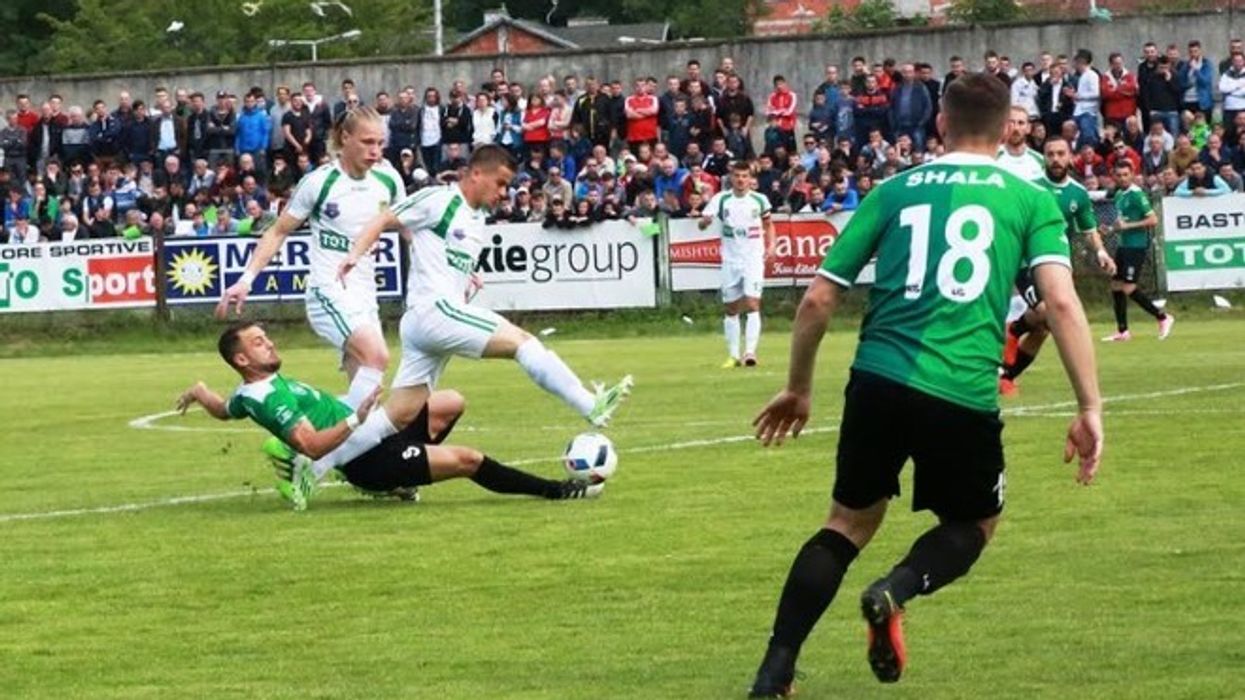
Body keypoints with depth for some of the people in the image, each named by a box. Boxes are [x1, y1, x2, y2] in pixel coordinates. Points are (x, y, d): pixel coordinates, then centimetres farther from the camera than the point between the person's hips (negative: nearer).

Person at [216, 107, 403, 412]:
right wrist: (246, 279, -10)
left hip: (365, 293, 6)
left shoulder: (388, 180, 2)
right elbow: (278, 232, -1)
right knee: (377, 355, -28)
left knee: (363, 385, 0)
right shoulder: (319, 182, -9)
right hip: (328, 292, -6)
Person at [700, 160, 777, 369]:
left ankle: (750, 352, -20)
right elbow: (702, 224, -12)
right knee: (731, 308, 7)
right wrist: (705, 220, -35)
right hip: (730, 260, 1)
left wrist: (770, 245, 1)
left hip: (754, 259, -1)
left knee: (752, 304, -15)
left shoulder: (760, 200, -1)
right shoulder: (721, 199, -4)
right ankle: (733, 355, 17)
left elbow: (768, 223, 16)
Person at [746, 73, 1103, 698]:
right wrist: (1090, 407, -6)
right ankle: (898, 589, -9)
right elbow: (1061, 301, -7)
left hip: (878, 382, 2)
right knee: (975, 524, 23)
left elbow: (819, 299, 11)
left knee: (850, 522, 21)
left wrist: (798, 389, 25)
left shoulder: (894, 191, 12)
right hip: (964, 396, -2)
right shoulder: (1029, 200, 7)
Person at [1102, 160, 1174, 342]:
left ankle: (1163, 317, -1)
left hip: (1137, 246, -9)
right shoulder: (1119, 194, 12)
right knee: (1116, 286, 8)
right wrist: (1113, 229, 7)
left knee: (1128, 288, -12)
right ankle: (1122, 331, 16)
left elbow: (1153, 220, -18)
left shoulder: (1136, 194, -14)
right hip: (1124, 245, 9)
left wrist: (1128, 226, -20)